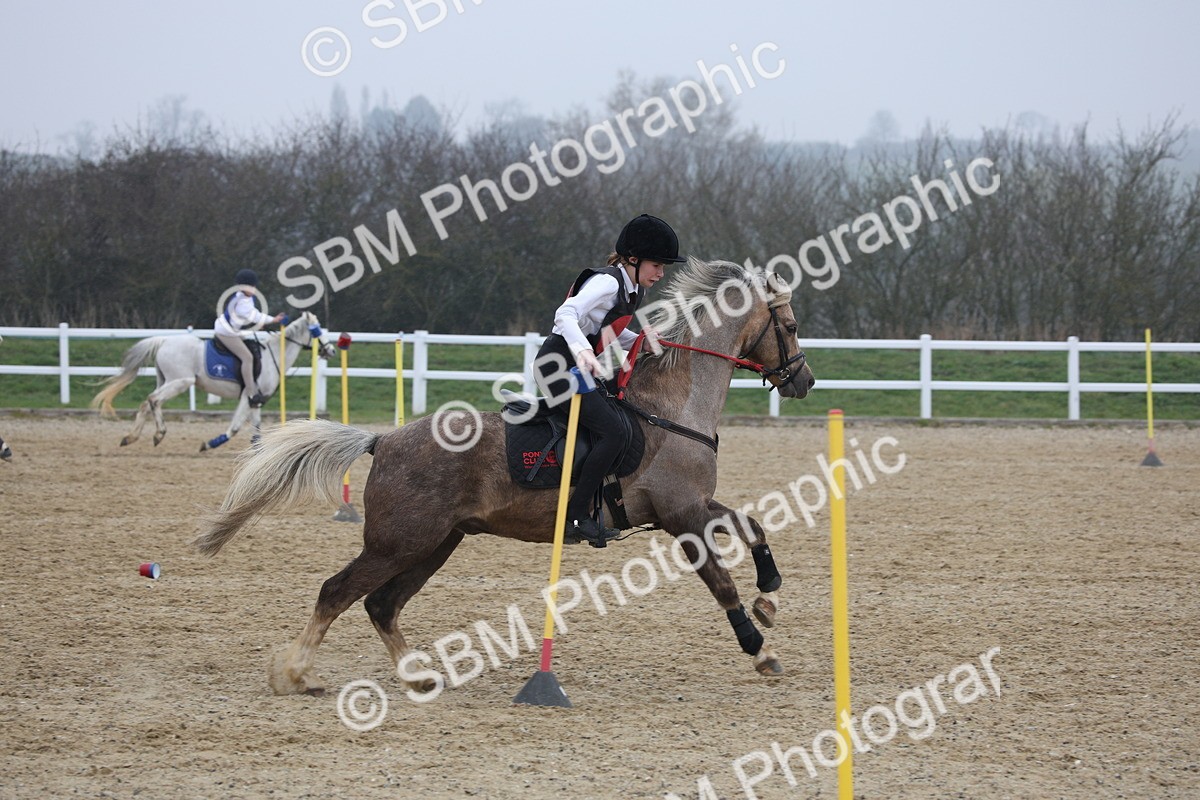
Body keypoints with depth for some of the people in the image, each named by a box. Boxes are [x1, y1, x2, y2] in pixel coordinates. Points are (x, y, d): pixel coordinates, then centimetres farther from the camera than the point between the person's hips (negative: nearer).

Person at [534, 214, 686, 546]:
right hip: (559, 365, -10)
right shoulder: (607, 282, -16)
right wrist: (583, 351, -47)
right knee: (611, 430, -21)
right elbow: (565, 315, -30)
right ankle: (576, 516, -21)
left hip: (580, 368, 11)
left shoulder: (632, 290, 13)